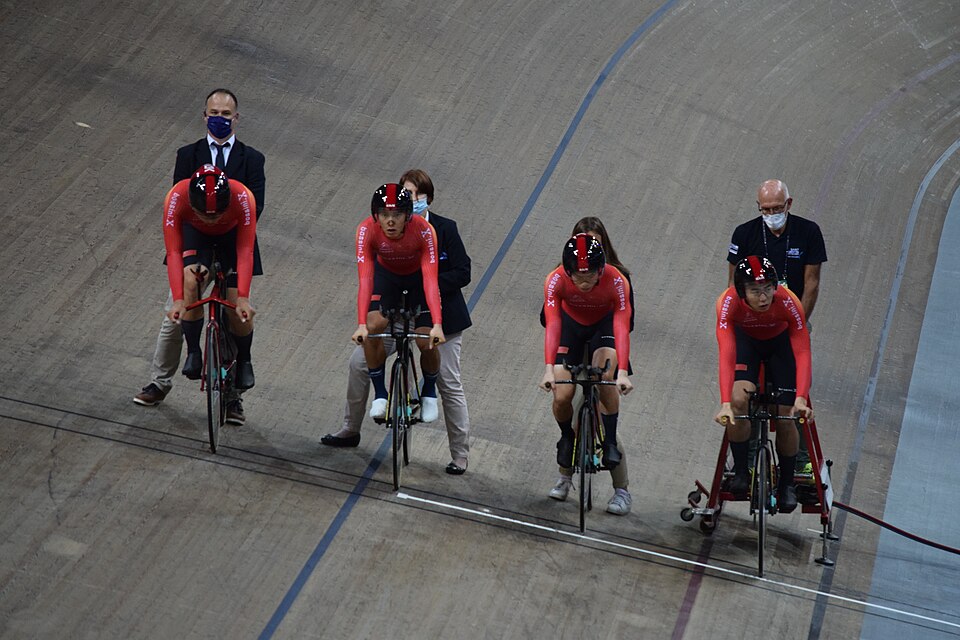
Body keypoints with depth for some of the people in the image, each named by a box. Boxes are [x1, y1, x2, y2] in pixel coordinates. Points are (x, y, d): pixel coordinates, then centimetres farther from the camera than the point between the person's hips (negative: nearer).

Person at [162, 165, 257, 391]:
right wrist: (178, 300, -45)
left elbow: (245, 253, -37)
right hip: (195, 233, 0)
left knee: (240, 310, -11)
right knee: (191, 281, -29)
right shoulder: (176, 198, -39)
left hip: (231, 236, 0)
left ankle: (244, 361, 16)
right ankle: (193, 352, -11)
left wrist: (243, 298, -44)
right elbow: (173, 253, -37)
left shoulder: (243, 198, -41)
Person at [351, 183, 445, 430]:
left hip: (418, 276, -1)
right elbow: (365, 279, -37)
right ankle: (379, 394, -2)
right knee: (373, 329, -21)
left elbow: (430, 279, -40)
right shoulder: (367, 231, -33)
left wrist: (437, 324, -50)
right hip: (386, 274, 1)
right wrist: (361, 324, -47)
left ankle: (429, 393, 17)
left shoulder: (424, 231, -36)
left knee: (427, 342, -13)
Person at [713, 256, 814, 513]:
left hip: (780, 342, 0)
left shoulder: (788, 302, -37)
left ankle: (787, 483, 18)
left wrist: (801, 398, -51)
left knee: (785, 418, -6)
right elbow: (726, 355, -43)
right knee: (739, 400, -25)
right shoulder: (728, 303, -36)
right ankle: (740, 471, -4)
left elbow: (802, 353, -38)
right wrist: (725, 403, -53)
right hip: (745, 340, 0)